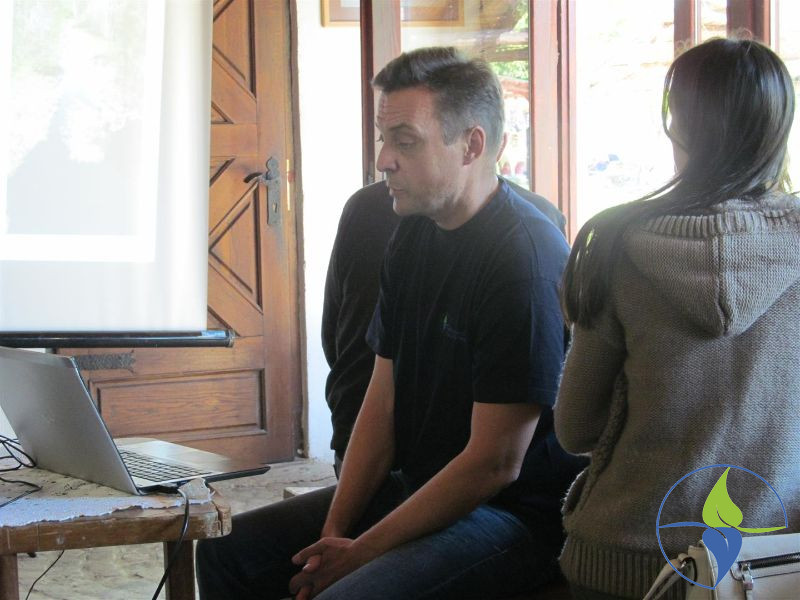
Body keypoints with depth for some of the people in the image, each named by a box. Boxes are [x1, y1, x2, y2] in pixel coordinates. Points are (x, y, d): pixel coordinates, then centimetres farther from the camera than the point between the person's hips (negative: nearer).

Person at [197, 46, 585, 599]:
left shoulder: (524, 260, -22)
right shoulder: (414, 235, 6)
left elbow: (495, 465, -21)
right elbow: (382, 400, 8)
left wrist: (361, 552, -15)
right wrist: (333, 533, -2)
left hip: (518, 514, -8)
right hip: (419, 488, 9)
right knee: (226, 550, 4)